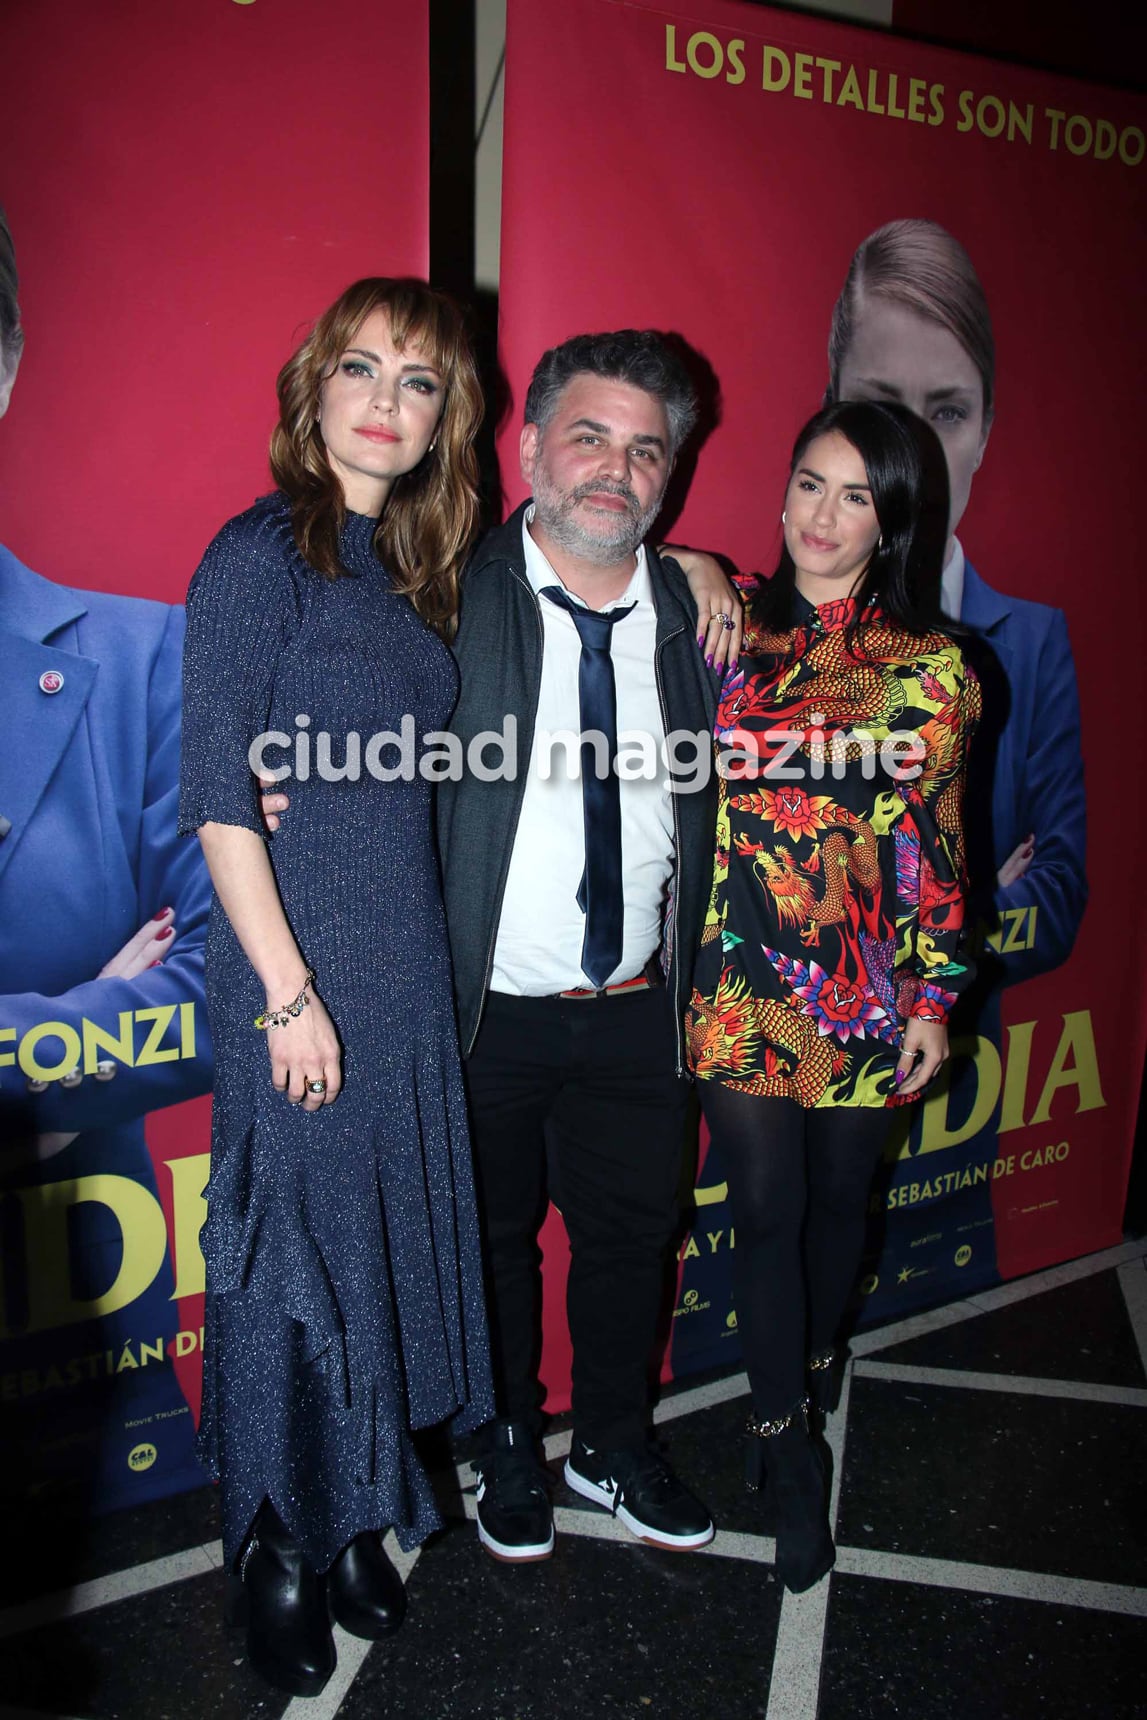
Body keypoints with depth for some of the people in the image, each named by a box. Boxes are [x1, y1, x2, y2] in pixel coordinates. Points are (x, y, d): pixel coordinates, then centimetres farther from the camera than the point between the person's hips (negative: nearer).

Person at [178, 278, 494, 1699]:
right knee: (290, 1263, 8)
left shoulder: (411, 568, 10)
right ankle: (277, 1557, 32)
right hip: (299, 972, -7)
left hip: (410, 967, 7)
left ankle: (356, 1518, 39)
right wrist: (289, 993, -15)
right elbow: (219, 800, -14)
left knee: (389, 1243, 17)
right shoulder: (261, 554, -10)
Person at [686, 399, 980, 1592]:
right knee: (766, 1205, 5)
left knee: (837, 1197, 16)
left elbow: (935, 845, 2)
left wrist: (934, 996, 1)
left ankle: (805, 1374, 45)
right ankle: (788, 1451, 26)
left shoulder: (930, 671, 0)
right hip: (740, 978, 0)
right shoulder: (734, 624, 2)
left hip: (863, 988, 1)